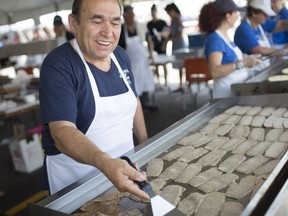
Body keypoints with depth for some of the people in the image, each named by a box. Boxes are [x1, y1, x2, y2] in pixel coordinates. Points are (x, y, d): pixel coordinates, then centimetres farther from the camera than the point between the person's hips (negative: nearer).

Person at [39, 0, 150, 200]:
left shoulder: (121, 56, 0)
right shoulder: (58, 65, -21)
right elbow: (62, 131, -31)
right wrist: (105, 162, -47)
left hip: (125, 164, 6)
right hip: (76, 176, -5)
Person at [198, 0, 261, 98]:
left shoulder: (225, 36, 9)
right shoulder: (215, 39, -19)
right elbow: (215, 71, -29)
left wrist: (245, 59, 16)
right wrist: (242, 63, -29)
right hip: (227, 91, -9)